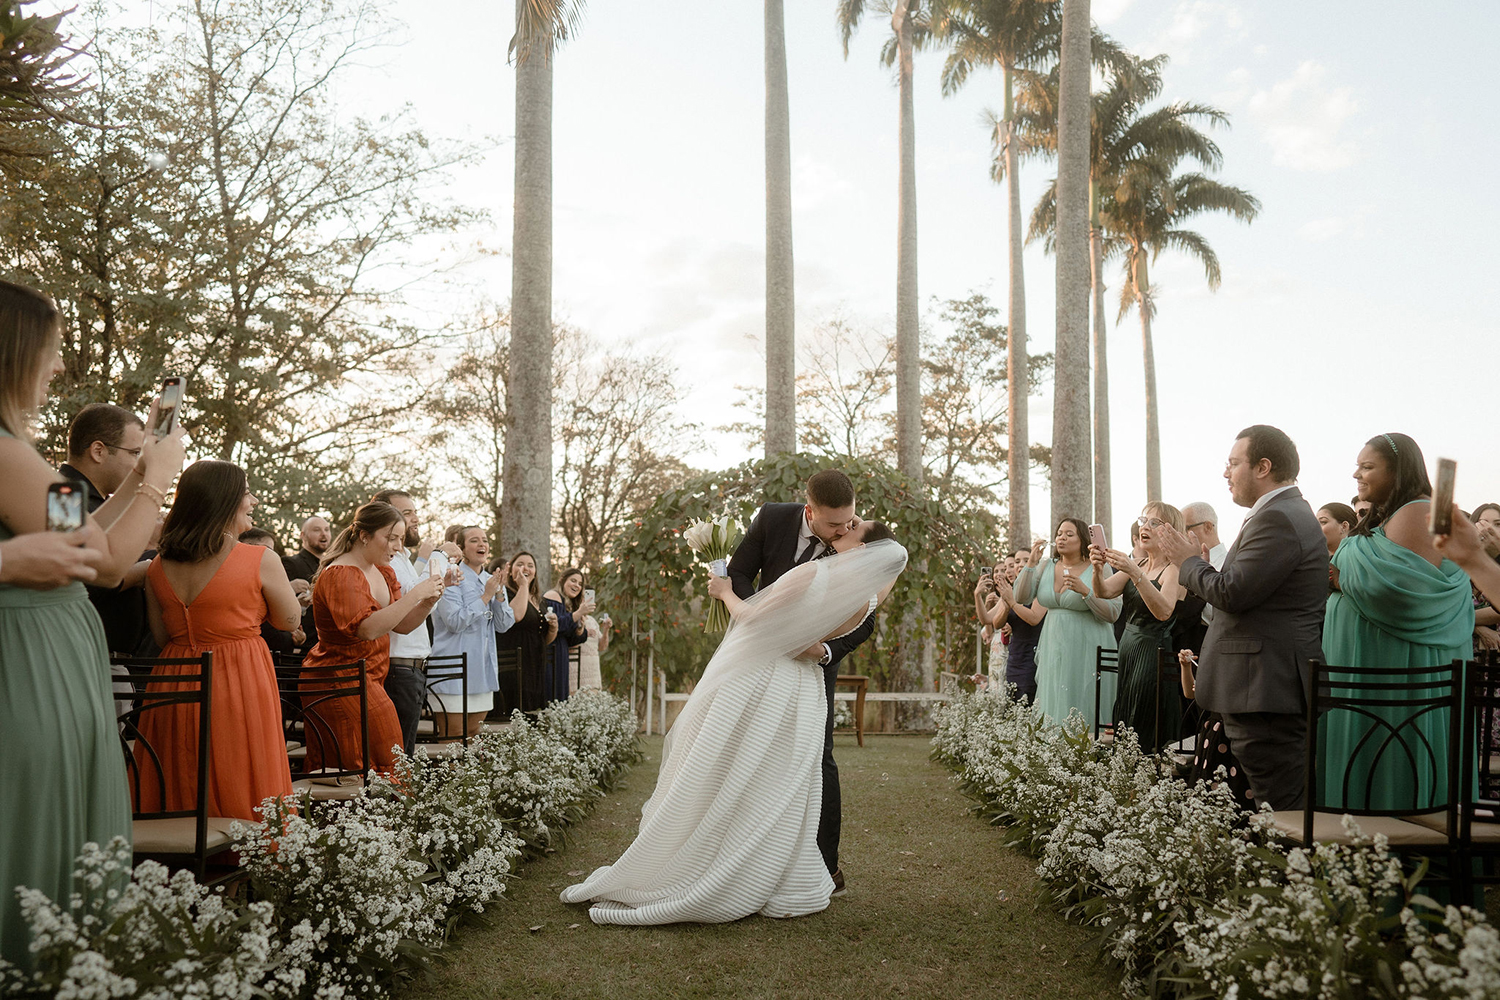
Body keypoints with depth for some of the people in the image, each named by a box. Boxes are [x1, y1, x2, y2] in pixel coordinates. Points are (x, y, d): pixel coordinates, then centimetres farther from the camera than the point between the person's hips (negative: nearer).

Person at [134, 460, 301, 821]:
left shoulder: (158, 567, 2)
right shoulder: (262, 560, -12)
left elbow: (162, 638, 9)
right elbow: (290, 621, 2)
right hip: (240, 689, -5)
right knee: (241, 793, 3)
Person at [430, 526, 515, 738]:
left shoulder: (491, 580, 14)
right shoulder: (453, 578, -7)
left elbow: (504, 625, 9)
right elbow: (455, 621, -18)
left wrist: (499, 594, -5)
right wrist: (485, 597, -14)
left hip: (482, 671, 7)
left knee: (473, 737, 10)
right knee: (453, 740, -6)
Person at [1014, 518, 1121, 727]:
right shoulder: (1046, 567, 7)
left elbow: (1113, 614, -10)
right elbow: (1021, 597, 0)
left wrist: (1085, 591, -22)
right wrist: (1031, 564, -9)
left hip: (1086, 653, -4)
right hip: (1054, 652, 5)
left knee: (1084, 713, -4)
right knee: (1053, 710, 6)